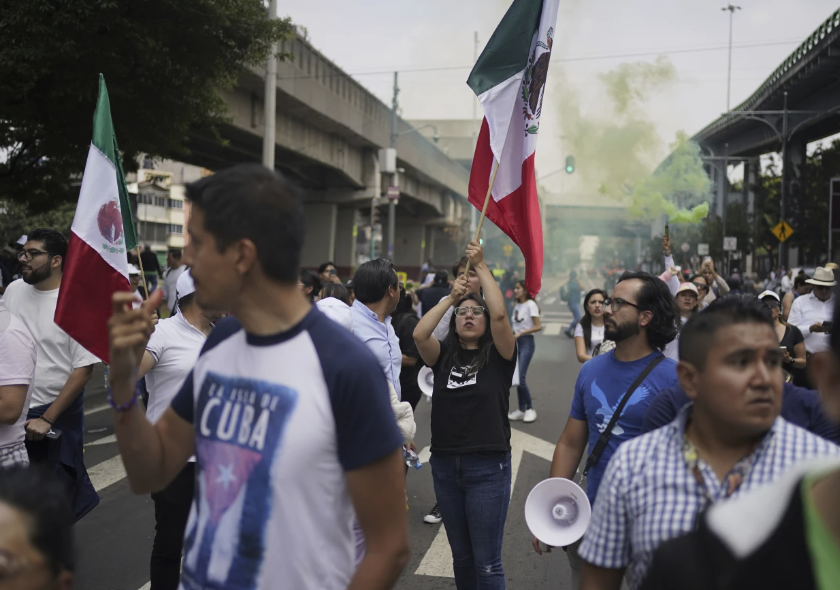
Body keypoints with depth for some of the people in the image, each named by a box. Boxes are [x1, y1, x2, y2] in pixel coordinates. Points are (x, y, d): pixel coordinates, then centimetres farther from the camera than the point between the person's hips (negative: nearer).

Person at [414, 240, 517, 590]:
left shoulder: (498, 356, -2)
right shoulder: (444, 355, 6)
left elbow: (500, 314, -18)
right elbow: (419, 334, -13)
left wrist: (481, 266, -11)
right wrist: (451, 297, -8)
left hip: (488, 467, -4)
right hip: (444, 464, 4)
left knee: (486, 562, 1)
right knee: (461, 556, 17)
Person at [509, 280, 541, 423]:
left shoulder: (530, 305, -9)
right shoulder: (517, 306, 13)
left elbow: (538, 326, -14)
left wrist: (521, 333, -20)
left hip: (527, 342, -7)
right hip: (517, 342, 7)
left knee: (520, 378, -12)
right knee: (517, 378, 7)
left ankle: (530, 409, 2)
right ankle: (521, 410, 15)